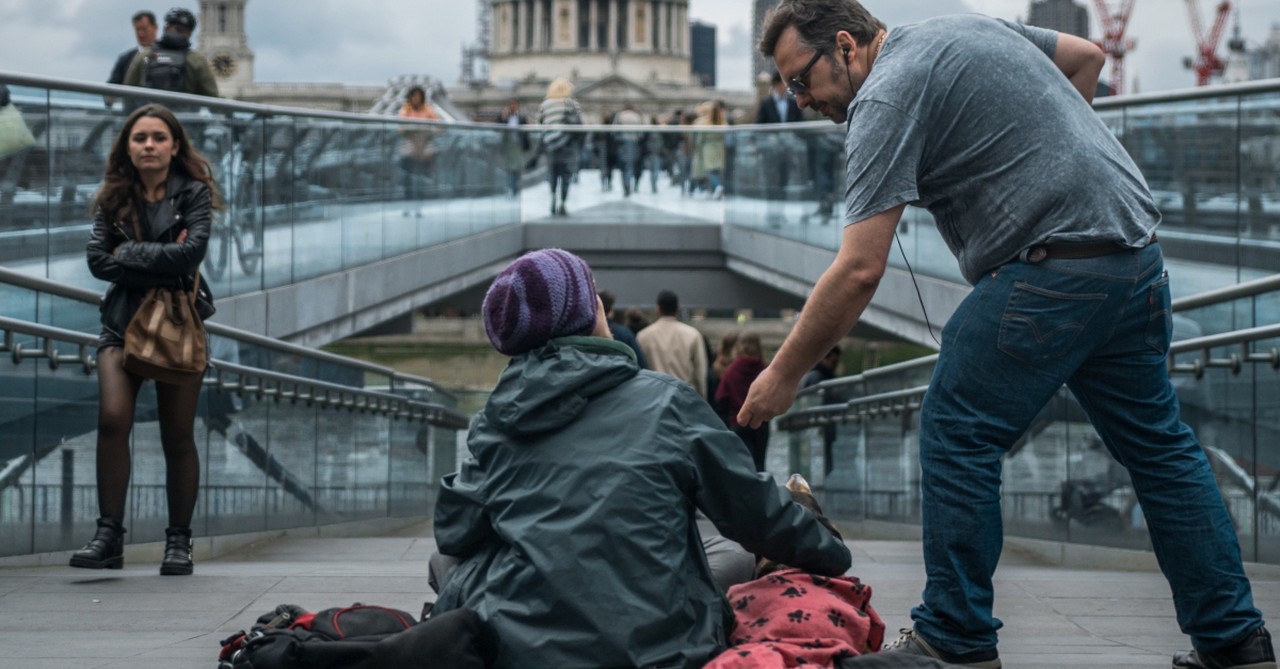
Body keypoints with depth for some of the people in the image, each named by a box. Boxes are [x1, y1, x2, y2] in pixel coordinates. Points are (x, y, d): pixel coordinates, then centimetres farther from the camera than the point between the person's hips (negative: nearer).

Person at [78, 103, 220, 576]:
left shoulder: (193, 193, 1)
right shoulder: (114, 198, 8)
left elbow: (191, 252, -15)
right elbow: (98, 260, -5)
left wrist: (129, 255, -10)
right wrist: (161, 261, -12)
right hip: (123, 322, 1)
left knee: (177, 436, 2)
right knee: (112, 418, -18)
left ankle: (179, 542, 11)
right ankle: (109, 536, -16)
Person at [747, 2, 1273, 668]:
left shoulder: (886, 97, -9)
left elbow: (859, 270, -14)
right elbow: (1086, 56, 29)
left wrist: (783, 374, -7)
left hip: (1051, 273, -9)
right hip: (1138, 251, 9)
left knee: (957, 434, 1)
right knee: (1157, 443, 16)